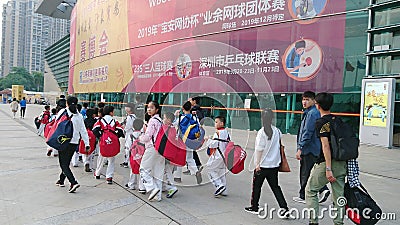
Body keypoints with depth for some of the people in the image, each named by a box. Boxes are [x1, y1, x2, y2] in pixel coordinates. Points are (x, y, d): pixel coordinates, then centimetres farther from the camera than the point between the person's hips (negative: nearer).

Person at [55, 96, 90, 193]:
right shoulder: (79, 116, 6)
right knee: (66, 162, 20)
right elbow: (83, 131, 6)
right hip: (75, 143, 5)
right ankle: (61, 180, 34)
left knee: (64, 164, 0)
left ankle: (73, 182, -14)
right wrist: (87, 144, 8)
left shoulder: (63, 112, -4)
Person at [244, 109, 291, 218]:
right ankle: (284, 208, 6)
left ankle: (254, 207, 23)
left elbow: (259, 150, -16)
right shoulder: (277, 131, -1)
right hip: (274, 164, 5)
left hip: (262, 165, -5)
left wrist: (257, 164, -9)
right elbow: (280, 140, 16)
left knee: (256, 186, 12)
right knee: (275, 186, 12)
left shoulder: (262, 132, -17)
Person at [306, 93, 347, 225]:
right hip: (342, 163, 6)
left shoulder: (320, 122, -12)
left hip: (325, 163, -6)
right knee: (339, 195, 12)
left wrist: (328, 169, -22)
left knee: (310, 190, 10)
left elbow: (326, 145, -20)